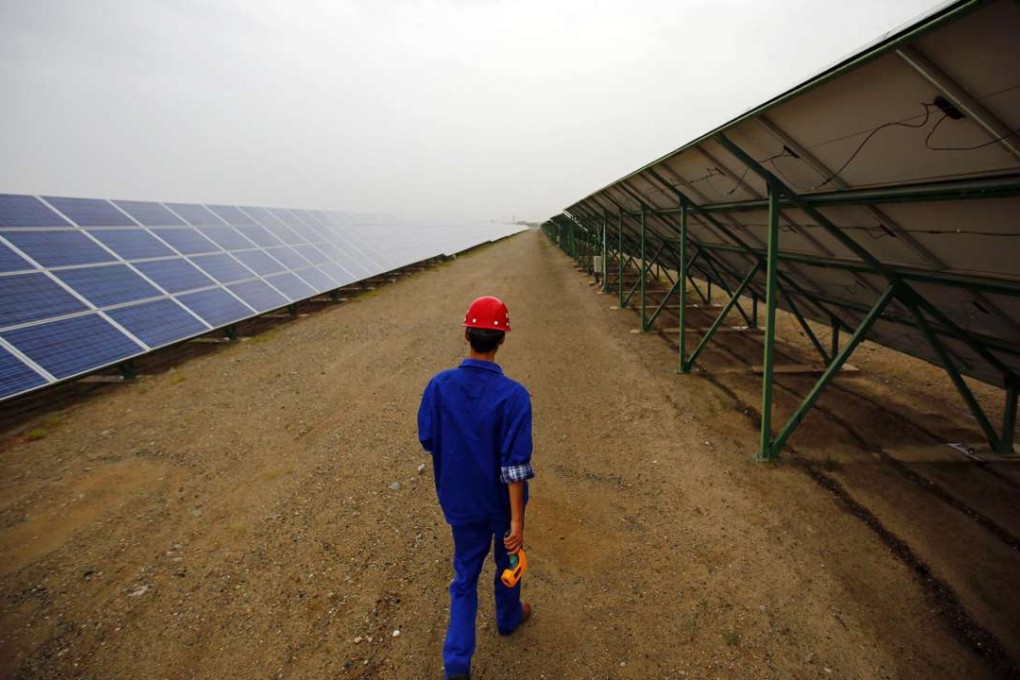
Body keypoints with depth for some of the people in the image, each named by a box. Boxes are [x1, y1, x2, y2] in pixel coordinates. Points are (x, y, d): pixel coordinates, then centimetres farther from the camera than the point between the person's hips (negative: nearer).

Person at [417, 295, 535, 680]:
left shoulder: (440, 386, -17)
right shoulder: (513, 395, -26)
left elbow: (427, 439, -3)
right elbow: (515, 465, -25)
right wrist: (517, 521, -18)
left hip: (460, 501, 2)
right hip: (502, 502, -2)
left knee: (465, 576, 19)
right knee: (508, 561, 26)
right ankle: (508, 619, 51)